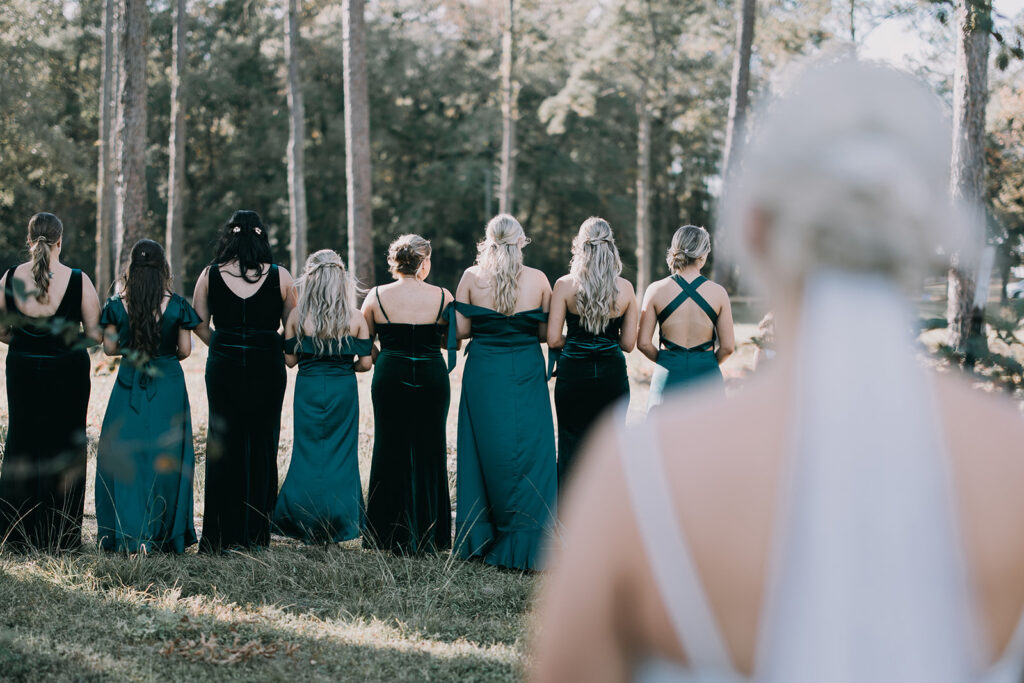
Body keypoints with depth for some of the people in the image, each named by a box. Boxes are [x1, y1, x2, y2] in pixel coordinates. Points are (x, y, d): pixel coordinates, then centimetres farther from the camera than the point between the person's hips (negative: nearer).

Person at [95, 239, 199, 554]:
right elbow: (185, 349, -4)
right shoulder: (176, 305, -7)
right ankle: (166, 534, 10)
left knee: (124, 453, 7)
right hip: (168, 384, 0)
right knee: (166, 456, 7)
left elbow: (109, 348, -1)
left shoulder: (117, 305, -6)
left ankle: (128, 535, 2)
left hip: (129, 385, 0)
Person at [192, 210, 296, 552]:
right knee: (262, 446, 7)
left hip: (223, 367, 1)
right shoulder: (280, 277, -3)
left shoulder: (210, 275, -1)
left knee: (223, 447, 8)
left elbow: (200, 325, 3)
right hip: (267, 367, -1)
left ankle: (220, 536, 9)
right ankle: (255, 535, 9)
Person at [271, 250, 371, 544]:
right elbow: (365, 362, -3)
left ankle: (305, 524, 9)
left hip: (308, 389, 0)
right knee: (342, 454, 7)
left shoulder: (297, 316, -5)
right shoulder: (355, 318, -4)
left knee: (308, 453, 8)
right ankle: (340, 524, 9)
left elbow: (290, 359, -1)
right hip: (344, 390, 0)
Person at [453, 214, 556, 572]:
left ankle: (479, 541, 14)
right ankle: (525, 547, 1)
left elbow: (460, 329, -2)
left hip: (483, 370, 1)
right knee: (529, 456, 3)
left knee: (485, 452, 9)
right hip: (526, 372, -1)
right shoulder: (537, 279, -2)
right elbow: (547, 332, 1)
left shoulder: (472, 277, -2)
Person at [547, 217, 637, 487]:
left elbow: (553, 340, -8)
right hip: (613, 374, 1)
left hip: (574, 373, -1)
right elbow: (628, 343, 2)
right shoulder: (625, 288, -1)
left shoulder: (564, 285, -6)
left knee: (571, 449, 7)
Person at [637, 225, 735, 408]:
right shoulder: (718, 292, -3)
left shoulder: (656, 290, -2)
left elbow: (643, 343, -1)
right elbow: (728, 347, 0)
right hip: (707, 376, 0)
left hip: (669, 375, 0)